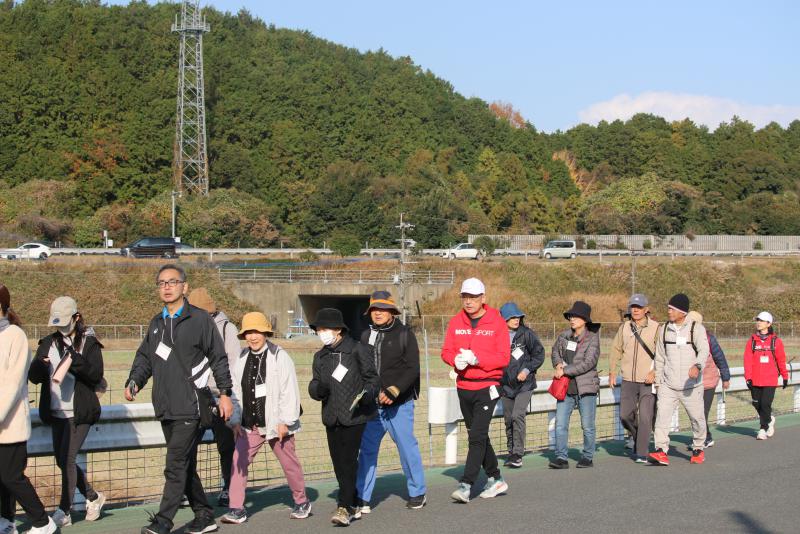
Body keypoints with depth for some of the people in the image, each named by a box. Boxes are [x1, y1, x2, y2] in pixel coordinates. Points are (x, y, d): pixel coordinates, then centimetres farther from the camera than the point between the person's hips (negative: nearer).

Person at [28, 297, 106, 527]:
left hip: (80, 413, -5)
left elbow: (96, 375, -12)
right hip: (56, 412, 5)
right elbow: (33, 377, 1)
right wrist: (41, 364, -21)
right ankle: (93, 497, 30)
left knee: (67, 459, -9)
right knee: (63, 461, 11)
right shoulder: (48, 343, 8)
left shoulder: (89, 343, -2)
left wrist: (75, 359, -25)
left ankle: (64, 512, 1)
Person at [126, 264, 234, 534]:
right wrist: (134, 382, 3)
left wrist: (225, 393, -6)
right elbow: (144, 357, 20)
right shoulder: (156, 323, 16)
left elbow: (219, 358, -2)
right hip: (166, 408, 7)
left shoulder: (199, 319, -3)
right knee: (185, 466, 12)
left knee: (176, 466, -10)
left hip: (190, 407, -7)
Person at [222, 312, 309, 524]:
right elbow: (236, 392, 11)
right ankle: (237, 509, -3)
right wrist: (235, 420, 6)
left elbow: (289, 391, -12)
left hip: (276, 424, -4)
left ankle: (301, 502, 29)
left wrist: (285, 421, -14)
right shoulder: (241, 359, 6)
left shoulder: (280, 357, -10)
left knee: (289, 463, 10)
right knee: (238, 462, -8)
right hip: (249, 425, 4)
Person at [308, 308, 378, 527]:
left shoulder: (357, 350, -4)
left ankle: (345, 507, -9)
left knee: (348, 460, -10)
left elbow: (371, 378, -2)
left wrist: (367, 394, -21)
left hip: (354, 415, -5)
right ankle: (352, 502, 22)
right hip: (332, 416, 5)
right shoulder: (320, 357, 11)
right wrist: (318, 389, -14)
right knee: (338, 462, 8)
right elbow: (314, 386, 9)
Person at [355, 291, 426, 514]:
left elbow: (412, 369, -9)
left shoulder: (405, 334, -3)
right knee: (367, 450, 1)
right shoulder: (366, 336, 9)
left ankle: (417, 493, 20)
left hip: (399, 404, -4)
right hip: (372, 404, 4)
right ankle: (362, 499, 6)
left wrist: (393, 391, -19)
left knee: (407, 447, 4)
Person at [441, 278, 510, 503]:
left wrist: (476, 358, -22)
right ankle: (495, 479, 29)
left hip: (487, 386, -6)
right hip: (463, 387, 6)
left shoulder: (496, 322, -6)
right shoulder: (456, 322, 7)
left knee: (477, 436, -13)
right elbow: (446, 351, 7)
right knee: (477, 436, 14)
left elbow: (503, 357, -11)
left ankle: (466, 485, -14)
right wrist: (456, 359, -16)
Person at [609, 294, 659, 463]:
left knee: (645, 417, -7)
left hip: (648, 381, -4)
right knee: (625, 415, 5)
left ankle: (642, 453, 0)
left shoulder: (655, 328, -4)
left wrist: (654, 372, -17)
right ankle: (637, 437, 32)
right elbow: (616, 349, 15)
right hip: (628, 380, 4)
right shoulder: (624, 327, 7)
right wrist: (612, 372, 11)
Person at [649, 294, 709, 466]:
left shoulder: (696, 328, -5)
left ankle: (698, 449, 30)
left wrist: (697, 366, -40)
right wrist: (658, 381, 16)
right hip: (668, 385, 3)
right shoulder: (664, 329, 9)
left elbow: (704, 350, -20)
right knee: (662, 414, -14)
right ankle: (661, 452, -17)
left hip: (691, 386, -3)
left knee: (697, 418, 8)